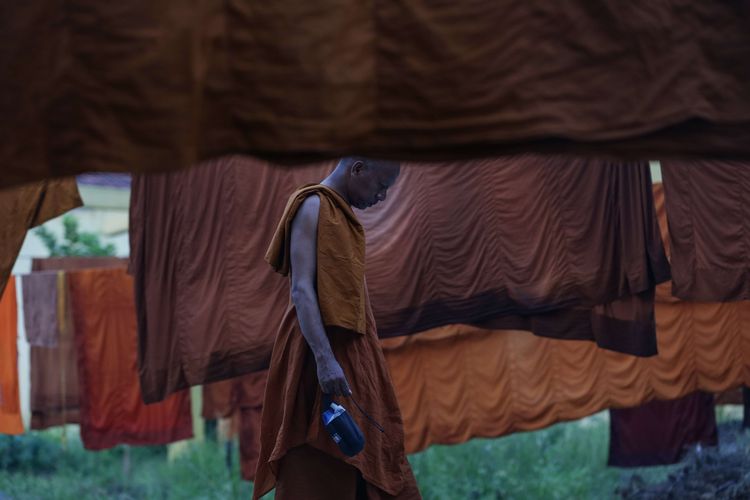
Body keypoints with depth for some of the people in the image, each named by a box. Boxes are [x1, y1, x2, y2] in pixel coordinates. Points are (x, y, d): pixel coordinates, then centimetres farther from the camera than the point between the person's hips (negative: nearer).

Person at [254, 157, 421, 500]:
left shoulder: (341, 214, 18)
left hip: (350, 356, 10)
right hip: (324, 358, -9)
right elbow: (301, 290, -19)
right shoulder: (313, 207, -9)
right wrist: (324, 359, -29)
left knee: (370, 466, 6)